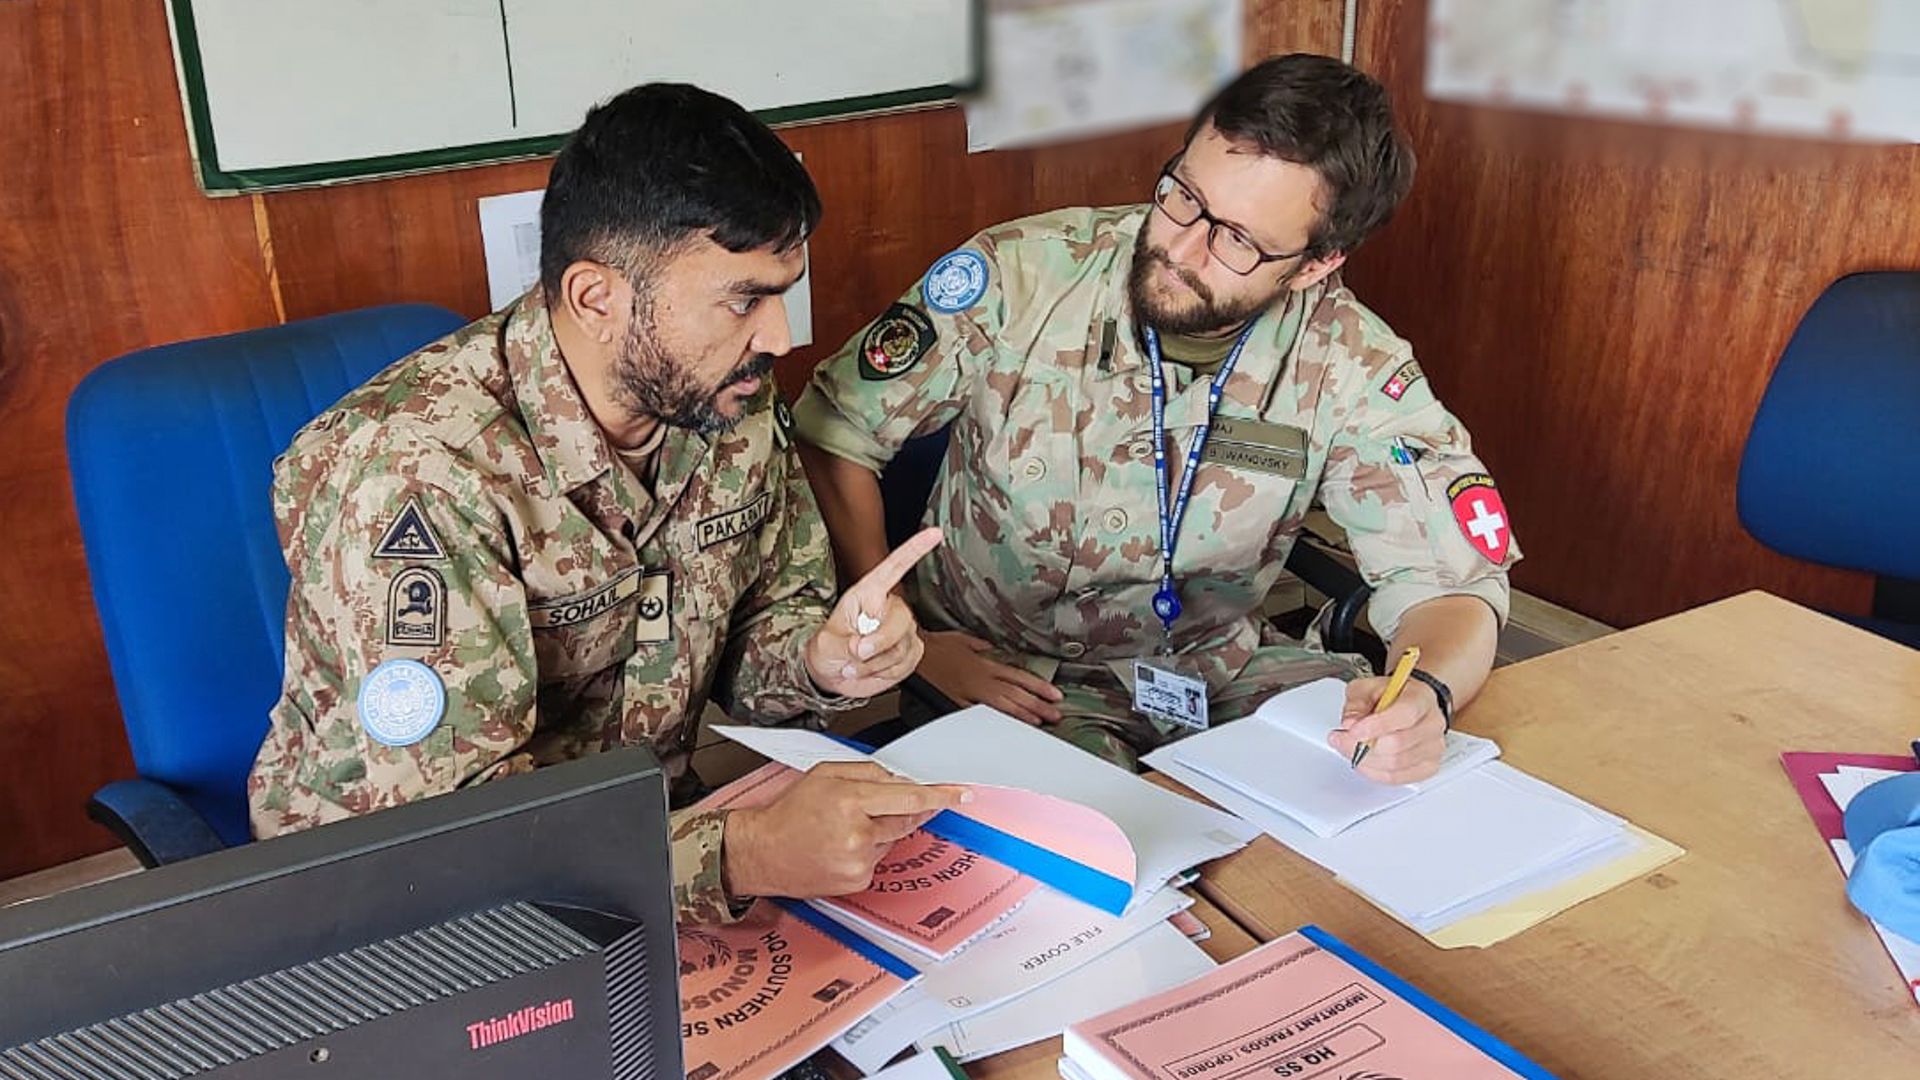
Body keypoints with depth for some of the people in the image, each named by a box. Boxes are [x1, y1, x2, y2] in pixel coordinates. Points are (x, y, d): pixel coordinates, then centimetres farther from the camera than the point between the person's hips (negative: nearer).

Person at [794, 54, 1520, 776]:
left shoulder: (1346, 363, -13)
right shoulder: (1021, 274, -17)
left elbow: (1452, 579, -13)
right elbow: (834, 428, -7)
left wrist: (1425, 694, -37)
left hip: (1220, 670, 4)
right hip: (1006, 673, -3)